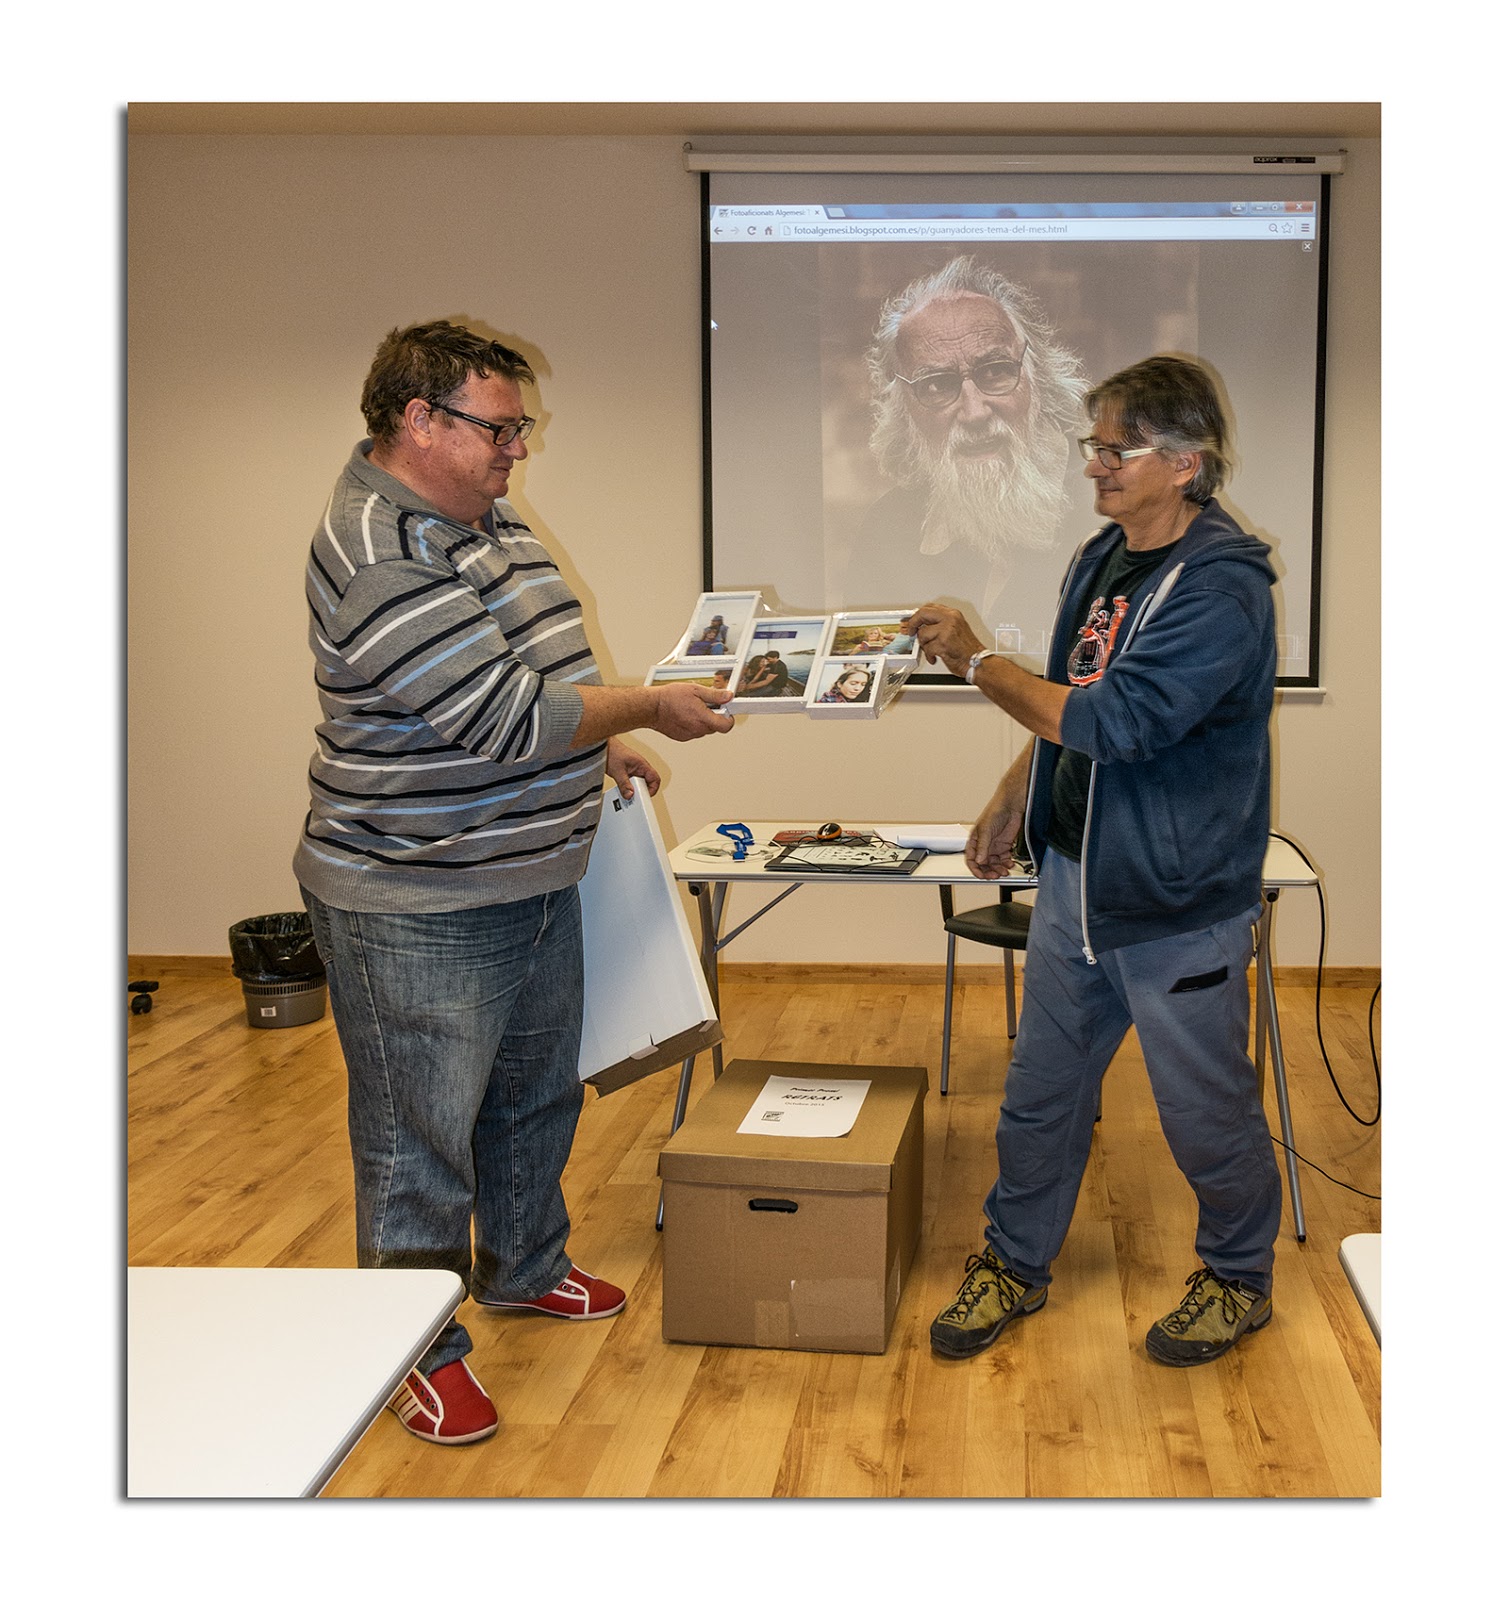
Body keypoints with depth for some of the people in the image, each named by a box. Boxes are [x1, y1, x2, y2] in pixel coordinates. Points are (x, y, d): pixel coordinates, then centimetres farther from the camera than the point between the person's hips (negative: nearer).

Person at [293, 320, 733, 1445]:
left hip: (537, 881, 10)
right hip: (415, 909, -10)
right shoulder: (378, 559, -25)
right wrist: (648, 708, -17)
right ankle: (420, 1351, 22)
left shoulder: (491, 521, 7)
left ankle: (524, 1269, 45)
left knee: (538, 1095, 24)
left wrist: (596, 744, 15)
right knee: (421, 1138, 5)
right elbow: (504, 718, -27)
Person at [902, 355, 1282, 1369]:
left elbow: (1114, 721, -29)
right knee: (1041, 1088, 16)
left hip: (1177, 905, -8)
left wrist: (975, 659, -22)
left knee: (1205, 1106, 9)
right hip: (1076, 877, 8)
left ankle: (1240, 1281, 32)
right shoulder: (1105, 557, 7)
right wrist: (1014, 799, 19)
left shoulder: (1221, 588, -22)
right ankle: (1016, 1263, 33)